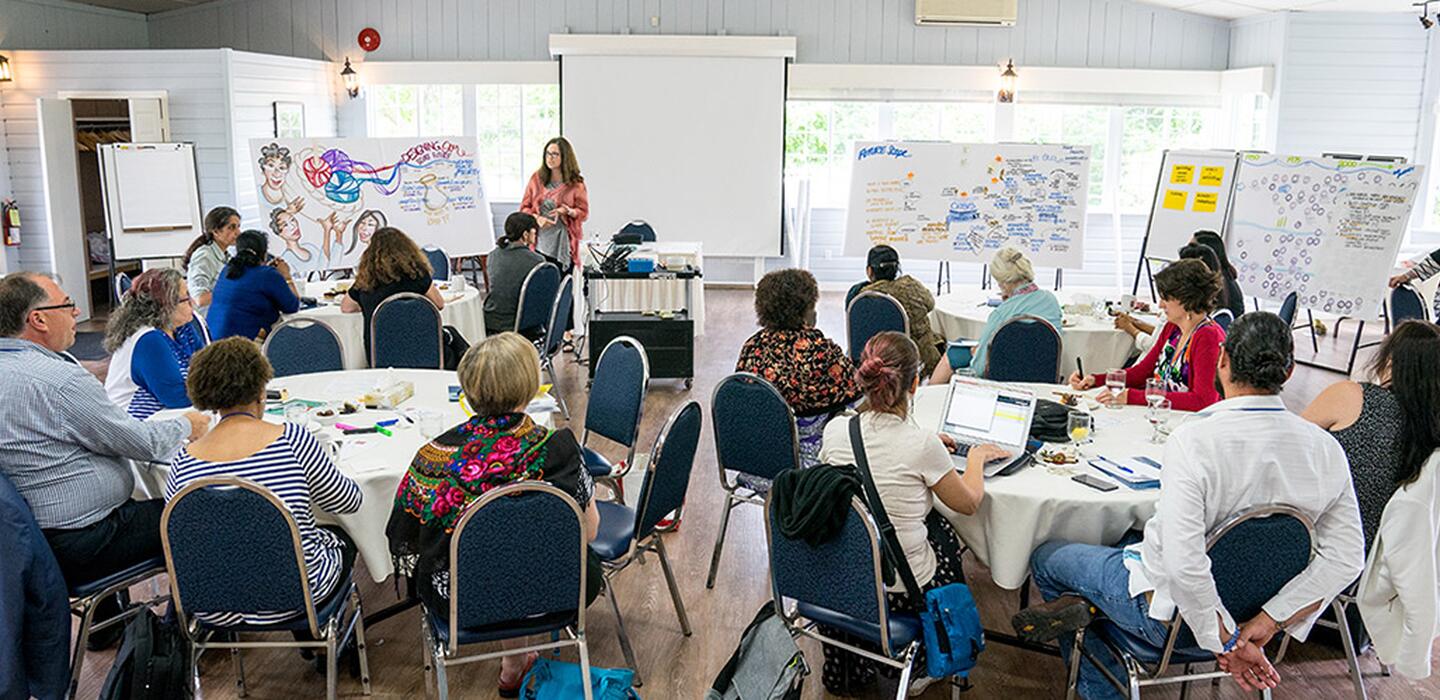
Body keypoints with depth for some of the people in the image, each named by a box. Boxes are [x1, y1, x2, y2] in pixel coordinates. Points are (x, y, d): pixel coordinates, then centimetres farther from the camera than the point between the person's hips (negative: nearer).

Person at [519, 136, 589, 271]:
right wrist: (537, 218, -8)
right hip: (539, 243, 2)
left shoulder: (576, 184, 2)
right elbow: (524, 207, 13)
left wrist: (569, 211, -17)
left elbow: (584, 213, 4)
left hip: (563, 246, -2)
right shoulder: (536, 179, 9)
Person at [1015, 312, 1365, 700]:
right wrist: (1266, 624, -11)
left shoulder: (1193, 439, -29)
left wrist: (1225, 641, -21)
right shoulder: (1326, 448, -12)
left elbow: (1183, 563, -35)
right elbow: (1345, 557, -11)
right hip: (1247, 605, 6)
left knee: (1046, 557, 17)